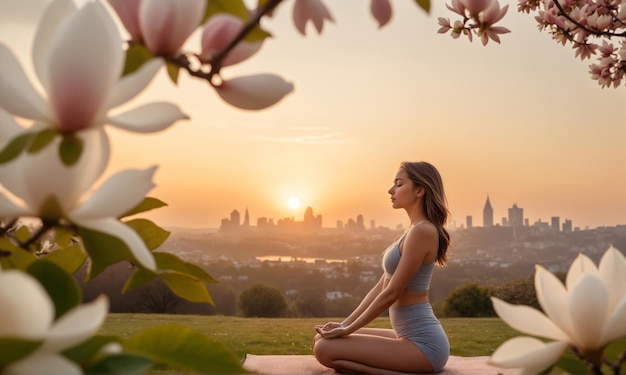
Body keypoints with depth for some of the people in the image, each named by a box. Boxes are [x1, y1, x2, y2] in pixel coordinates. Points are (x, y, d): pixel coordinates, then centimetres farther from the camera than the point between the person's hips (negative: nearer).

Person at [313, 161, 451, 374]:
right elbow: (381, 286, 14)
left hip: (423, 344, -10)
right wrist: (344, 325, 8)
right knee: (322, 339, 12)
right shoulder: (413, 231, 14)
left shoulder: (422, 231, -17)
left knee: (325, 349, -16)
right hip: (413, 337, 10)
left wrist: (348, 330, -9)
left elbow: (392, 292, -17)